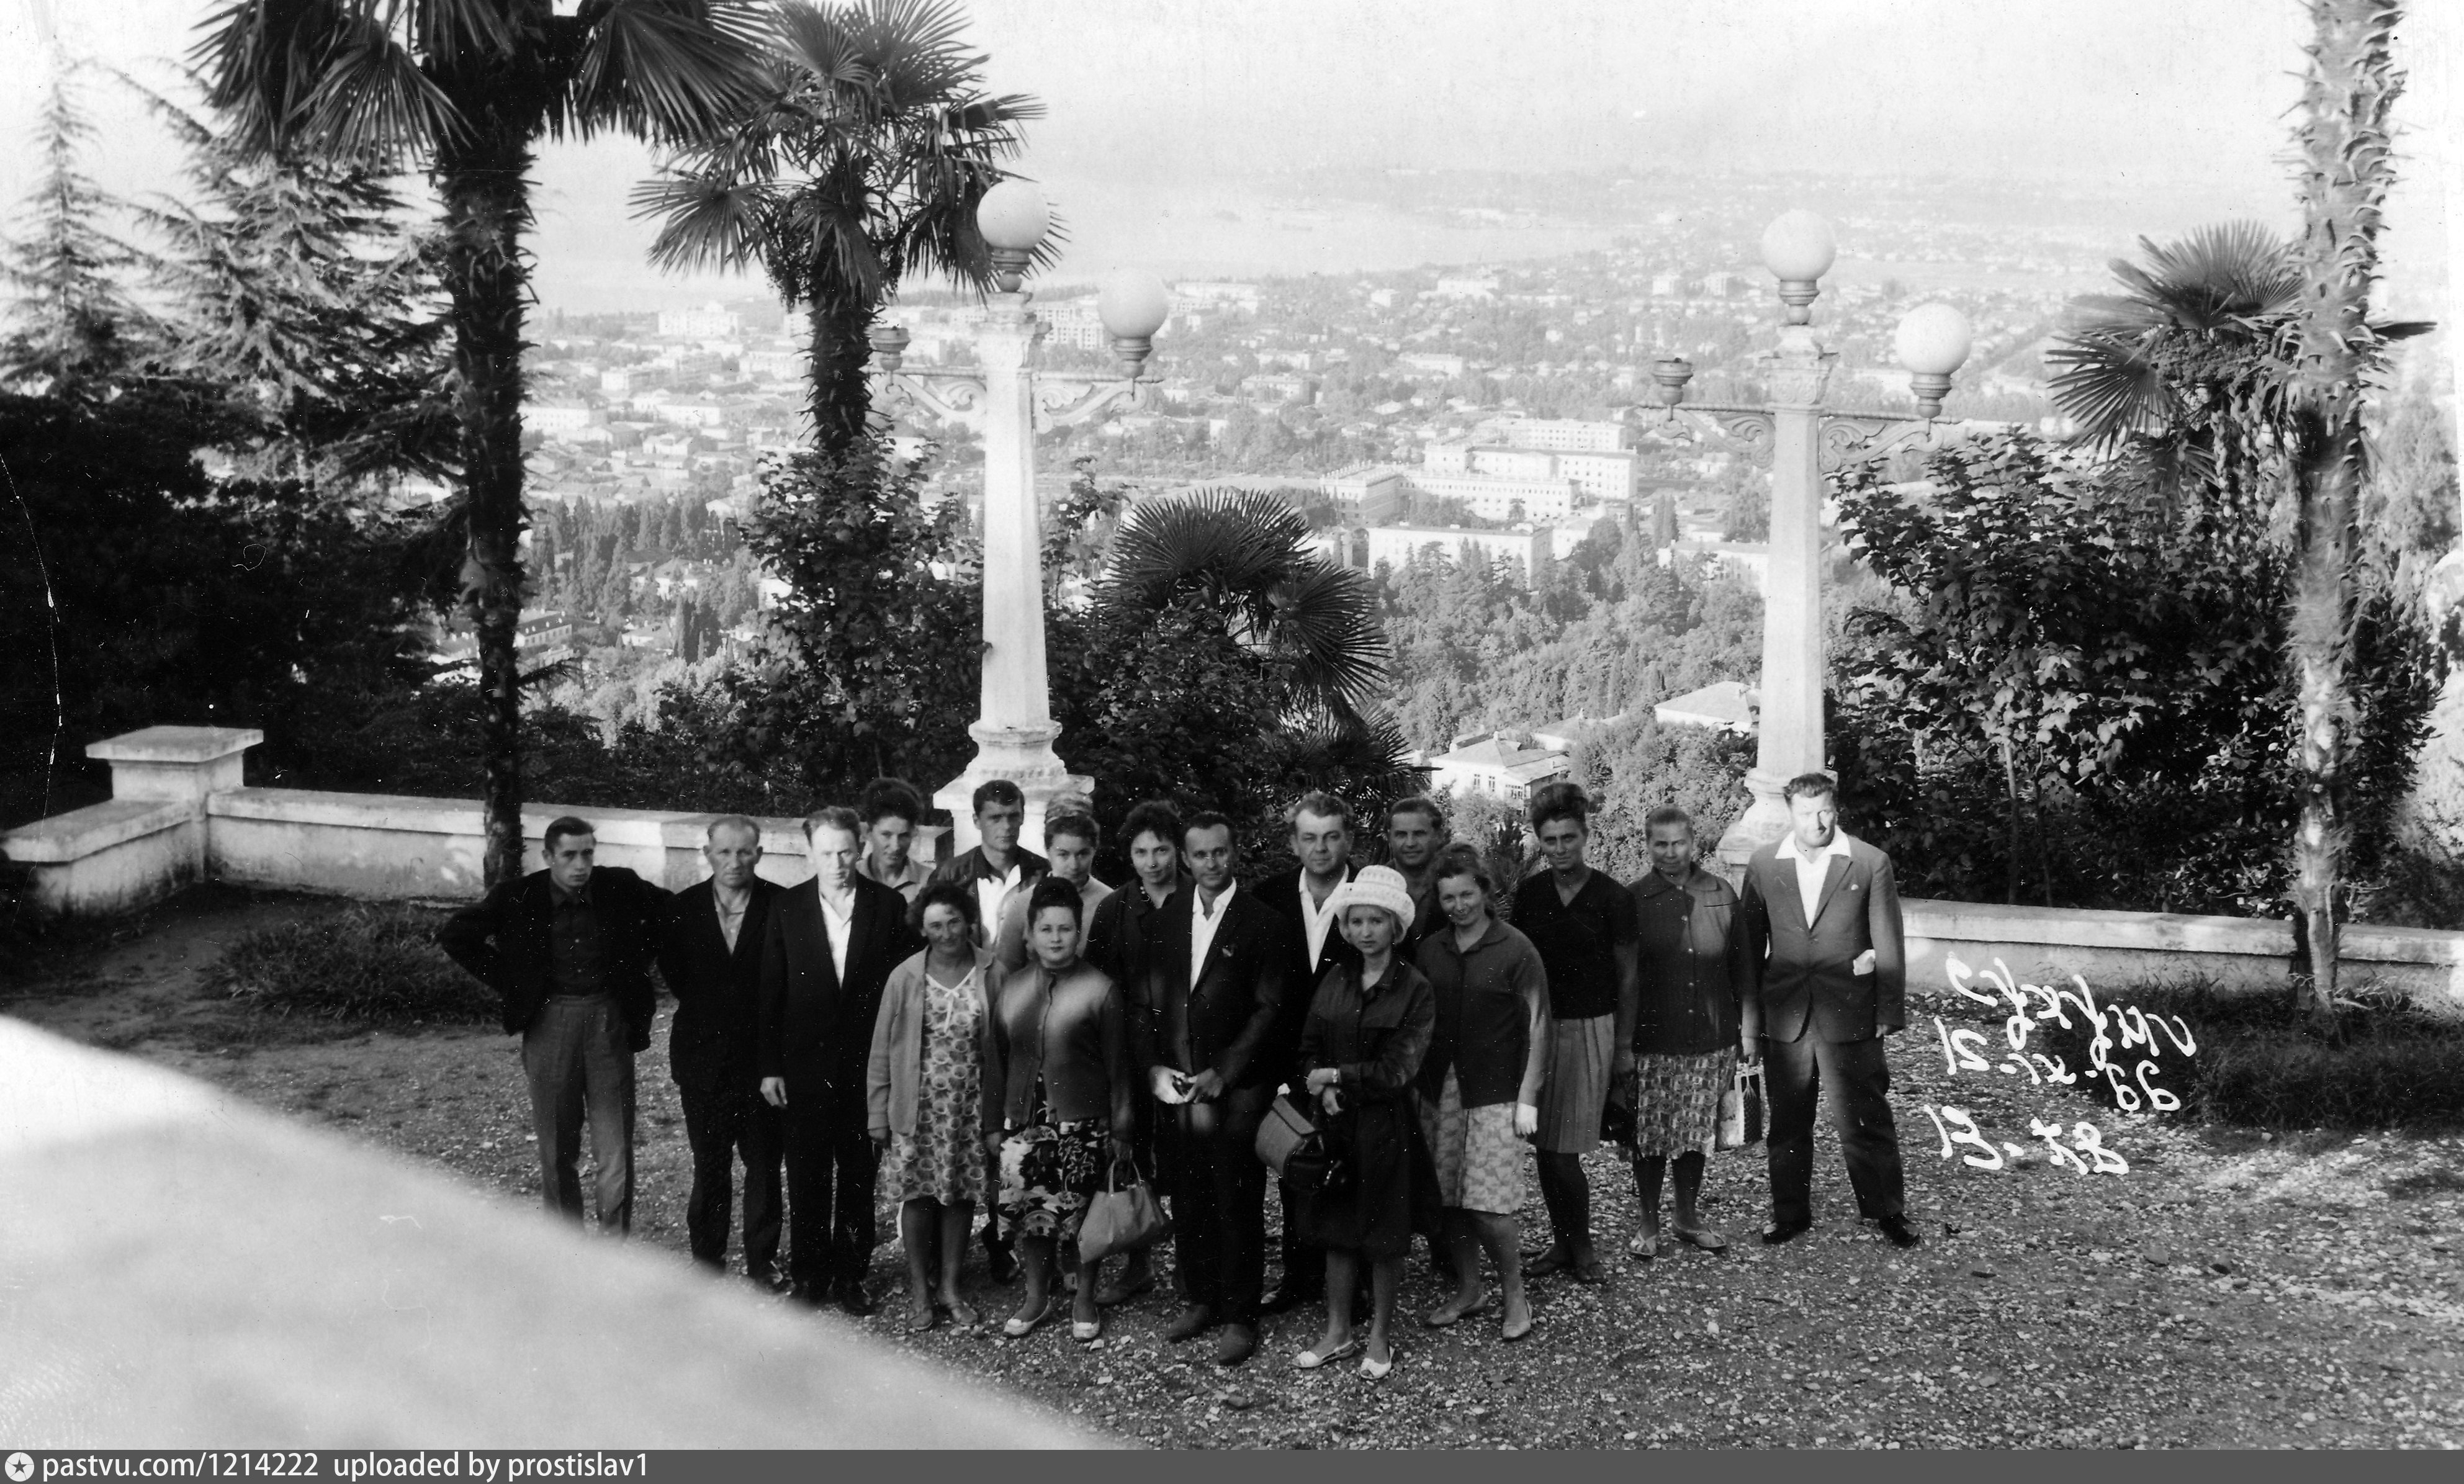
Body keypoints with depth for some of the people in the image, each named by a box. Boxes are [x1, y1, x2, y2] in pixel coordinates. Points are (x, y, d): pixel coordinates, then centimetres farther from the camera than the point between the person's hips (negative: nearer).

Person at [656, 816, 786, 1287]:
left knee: (764, 1164, 5)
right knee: (709, 1165, 7)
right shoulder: (683, 909, 1)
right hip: (704, 1057, 1)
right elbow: (672, 971, 14)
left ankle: (762, 1260, 15)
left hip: (762, 1055, -1)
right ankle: (706, 1260, 17)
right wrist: (704, 1011, 9)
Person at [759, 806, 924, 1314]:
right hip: (804, 1066, 0)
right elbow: (770, 992, 2)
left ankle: (850, 1275, 18)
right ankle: (809, 1276, 17)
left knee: (859, 1177, 7)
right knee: (807, 1177, 6)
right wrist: (769, 1067, -1)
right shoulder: (787, 907, 1)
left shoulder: (889, 906, -1)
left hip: (867, 1066, 0)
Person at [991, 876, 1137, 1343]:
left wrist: (1121, 1130, -5)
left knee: (1080, 1214, 3)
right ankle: (1037, 1296, 23)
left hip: (1081, 1124, -4)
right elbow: (1001, 1060, 12)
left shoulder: (1099, 989, -6)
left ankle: (1084, 1299, 21)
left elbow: (1118, 1067, -4)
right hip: (1024, 1122, 4)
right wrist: (996, 1123, 10)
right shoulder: (1014, 989, 7)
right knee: (1024, 1209, 4)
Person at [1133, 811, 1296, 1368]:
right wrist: (1154, 1067, -2)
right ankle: (1201, 1300, 24)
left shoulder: (1264, 923, -3)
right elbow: (1145, 1001, 11)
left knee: (1238, 1206, 0)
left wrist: (1221, 1076, -11)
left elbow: (1268, 1009, -6)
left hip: (1235, 1092, -4)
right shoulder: (1165, 918, 9)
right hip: (1174, 1087, 4)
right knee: (1187, 1203, 9)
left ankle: (1240, 1317, 11)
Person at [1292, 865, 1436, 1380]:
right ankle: (1337, 1332, 22)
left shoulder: (1416, 990, -10)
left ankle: (1379, 1336, 20)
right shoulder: (1335, 981, 4)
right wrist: (1324, 1088, -12)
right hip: (1335, 1123, 4)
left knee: (1384, 1237, 7)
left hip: (1386, 1125, -4)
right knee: (1337, 1228, 10)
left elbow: (1398, 1069, -14)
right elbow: (1309, 1050, 7)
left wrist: (1335, 1076, -11)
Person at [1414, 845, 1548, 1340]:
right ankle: (1468, 1290, 23)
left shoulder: (1515, 950, -5)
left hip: (1495, 1094, -4)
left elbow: (1537, 1026, -4)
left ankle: (1515, 1295, 9)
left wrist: (1527, 1099, -8)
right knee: (1449, 1200, 6)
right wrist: (1416, 1086, 6)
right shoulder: (1429, 951, 7)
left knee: (1487, 1206, -9)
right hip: (1439, 1090, 4)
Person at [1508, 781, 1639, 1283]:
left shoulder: (1613, 898, -5)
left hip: (1589, 1028, -4)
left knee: (1563, 1149, -6)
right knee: (1546, 1148, 6)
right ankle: (1563, 1243, 18)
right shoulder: (1529, 893, 4)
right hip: (1538, 1026, 4)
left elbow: (1627, 975, 0)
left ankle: (1580, 1247, 11)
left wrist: (1624, 1046, 0)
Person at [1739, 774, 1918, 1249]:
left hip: (1850, 1015, -2)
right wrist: (1751, 1012, 7)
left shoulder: (1871, 864, -2)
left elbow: (1889, 943, 0)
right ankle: (1790, 1213, 23)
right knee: (1787, 1122, 11)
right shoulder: (1764, 865, 4)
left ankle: (1888, 1212, 17)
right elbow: (1750, 943, 9)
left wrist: (1890, 1011, -2)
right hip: (1784, 1015, 2)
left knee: (1864, 1119, 2)